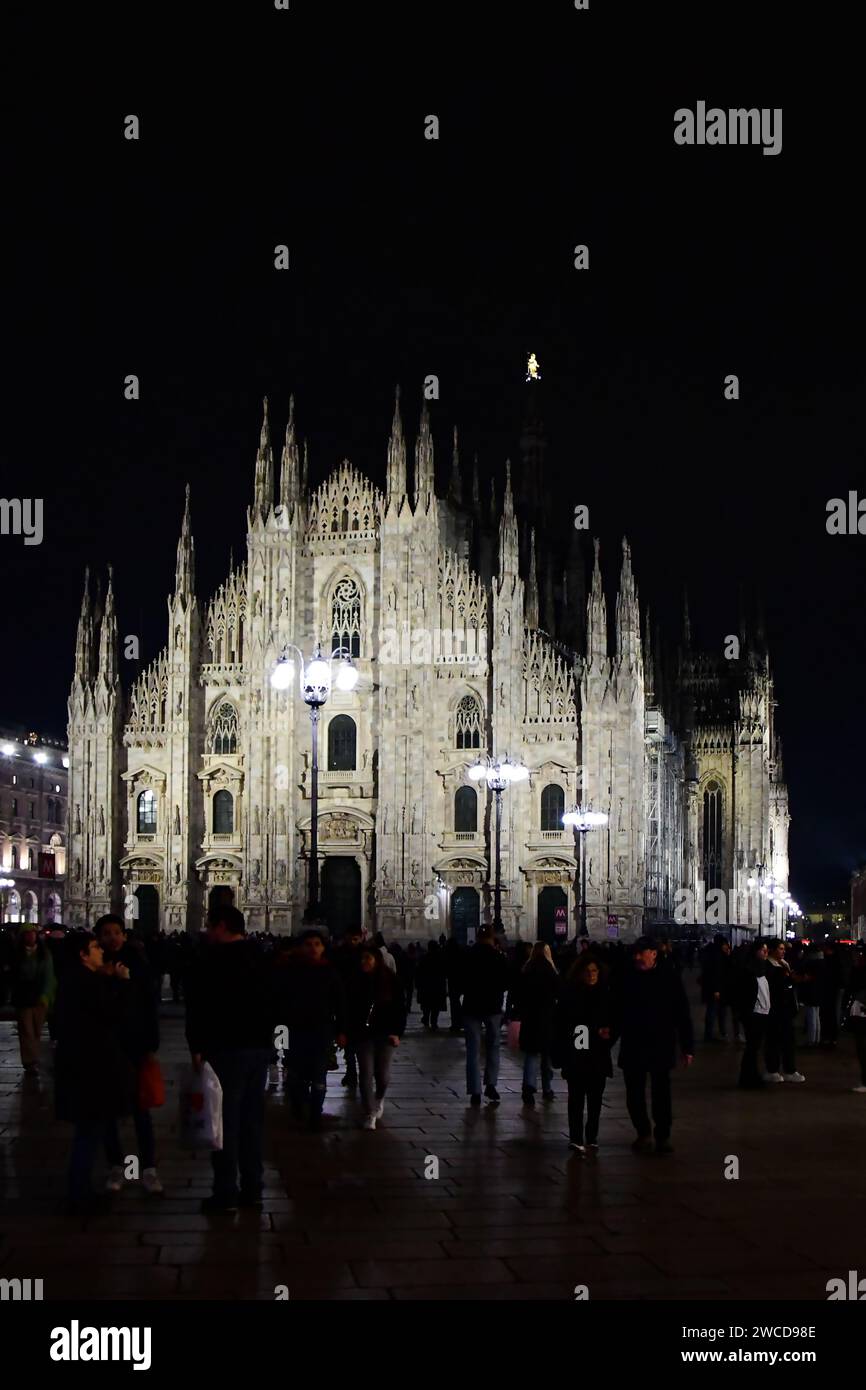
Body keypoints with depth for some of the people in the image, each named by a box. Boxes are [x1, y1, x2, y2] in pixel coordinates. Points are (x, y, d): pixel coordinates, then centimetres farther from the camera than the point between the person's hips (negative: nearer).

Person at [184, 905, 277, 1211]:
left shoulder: (210, 960, -11)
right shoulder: (260, 958, 13)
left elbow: (197, 1007, -15)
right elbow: (271, 1004, 18)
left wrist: (197, 1047, -11)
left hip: (226, 1048, -7)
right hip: (260, 1046, 7)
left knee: (225, 1120, -5)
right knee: (253, 1117, 12)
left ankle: (226, 1193, -5)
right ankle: (252, 1188, 17)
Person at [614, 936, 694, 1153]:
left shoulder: (670, 978, -3)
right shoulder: (627, 979, 2)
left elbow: (683, 1015, -1)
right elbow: (618, 1013, 8)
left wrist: (687, 1047, -3)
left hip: (661, 1047, -2)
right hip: (632, 1046, 2)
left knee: (661, 1093, 1)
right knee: (634, 1095, 7)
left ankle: (663, 1135, 14)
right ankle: (643, 1133, 23)